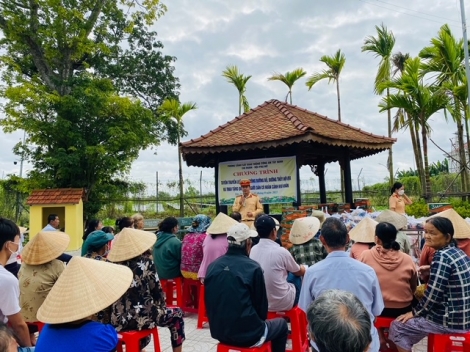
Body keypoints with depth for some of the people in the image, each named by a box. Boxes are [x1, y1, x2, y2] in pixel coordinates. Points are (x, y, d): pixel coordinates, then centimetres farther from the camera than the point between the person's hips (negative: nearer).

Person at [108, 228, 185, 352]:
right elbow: (156, 291, -5)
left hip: (118, 319, 5)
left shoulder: (115, 263, 1)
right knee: (177, 314, 16)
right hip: (139, 317, -5)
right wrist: (162, 306, 15)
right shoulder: (145, 261, -10)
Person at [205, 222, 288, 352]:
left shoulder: (213, 266, -2)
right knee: (281, 324, 22)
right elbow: (261, 306, -6)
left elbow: (208, 302, 8)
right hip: (247, 334, -5)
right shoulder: (253, 267, -16)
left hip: (218, 331, 6)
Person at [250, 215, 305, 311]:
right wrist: (303, 269, 24)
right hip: (282, 303, -5)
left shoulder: (253, 250, -5)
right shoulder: (281, 251, -20)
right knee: (297, 276, 18)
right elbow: (300, 272, 0)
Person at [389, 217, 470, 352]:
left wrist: (414, 312, -9)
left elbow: (433, 294, -22)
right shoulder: (458, 252, 6)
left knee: (397, 326, 2)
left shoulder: (442, 256, -21)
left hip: (451, 320, -9)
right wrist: (431, 270, 8)